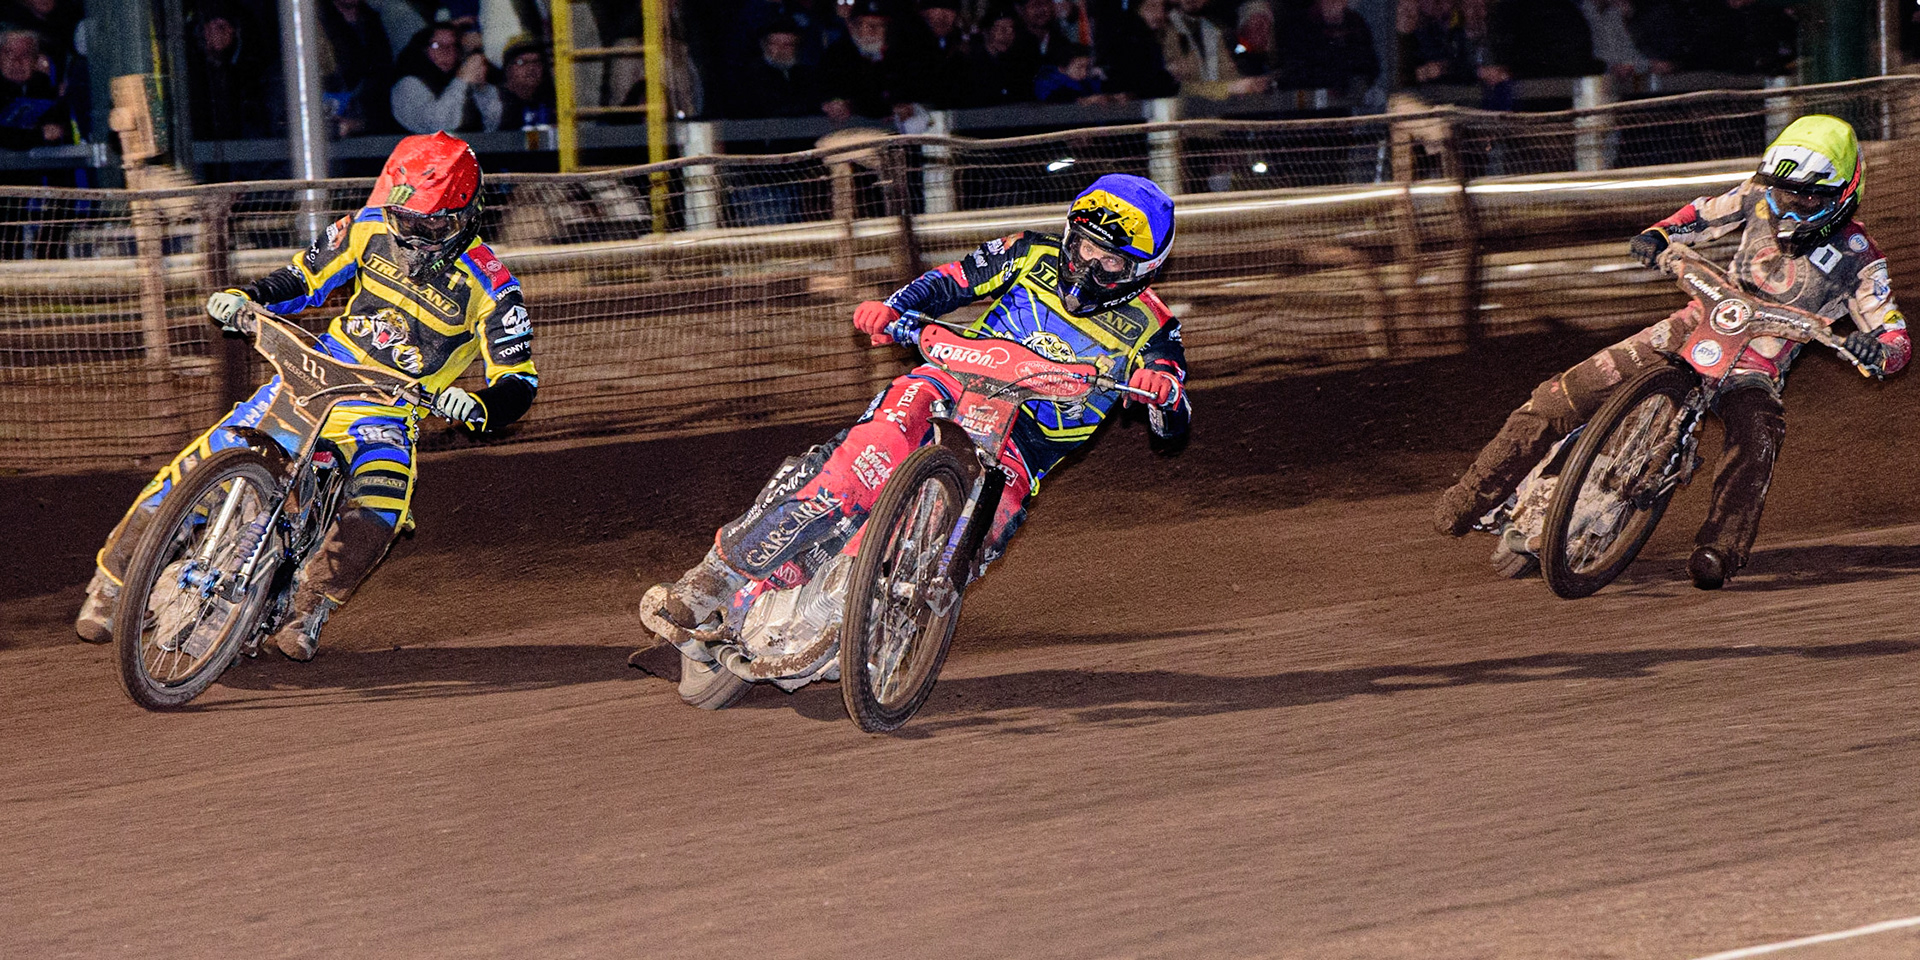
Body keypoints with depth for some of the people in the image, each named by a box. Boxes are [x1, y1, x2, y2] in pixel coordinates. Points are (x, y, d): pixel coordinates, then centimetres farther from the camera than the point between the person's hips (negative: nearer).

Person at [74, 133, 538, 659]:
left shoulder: (490, 287, -12)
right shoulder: (370, 228, -2)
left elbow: (519, 382, -12)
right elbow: (305, 278, 11)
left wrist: (478, 407, -34)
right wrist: (245, 297, -8)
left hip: (389, 410, -2)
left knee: (381, 506, -34)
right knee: (203, 463, -12)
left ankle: (309, 606, -15)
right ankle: (112, 579, 2)